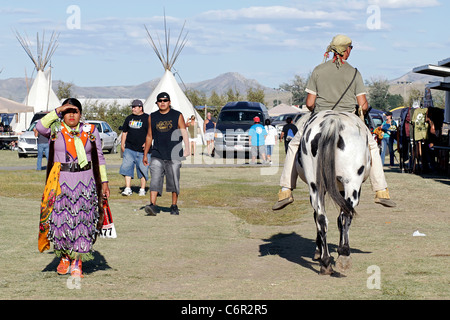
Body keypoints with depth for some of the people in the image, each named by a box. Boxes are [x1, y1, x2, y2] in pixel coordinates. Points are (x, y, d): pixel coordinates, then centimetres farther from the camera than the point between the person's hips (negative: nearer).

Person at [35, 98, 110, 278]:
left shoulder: (90, 131, 7)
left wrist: (104, 182, 7)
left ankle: (77, 263, 8)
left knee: (81, 221, 0)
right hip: (60, 181, -1)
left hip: (85, 181, 1)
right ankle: (64, 256, 23)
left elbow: (99, 158, 11)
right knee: (61, 219, -1)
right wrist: (58, 111, -18)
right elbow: (40, 127, -20)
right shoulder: (55, 129, 2)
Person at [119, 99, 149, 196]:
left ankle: (142, 189, 10)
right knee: (127, 167, -9)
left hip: (142, 149, -3)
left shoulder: (147, 118, 1)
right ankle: (128, 189, -8)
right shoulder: (129, 118, 15)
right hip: (129, 148, 4)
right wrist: (122, 144, 14)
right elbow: (124, 132, 22)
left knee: (143, 169, 0)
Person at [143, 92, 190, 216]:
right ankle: (152, 205, -18)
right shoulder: (152, 117, 12)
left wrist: (187, 148, -17)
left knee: (174, 181, 2)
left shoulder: (177, 116, 4)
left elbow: (184, 133, -2)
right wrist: (145, 154, 17)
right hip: (157, 155, 2)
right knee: (155, 180, -11)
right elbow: (149, 136, 18)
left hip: (174, 154, -2)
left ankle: (174, 206, 13)